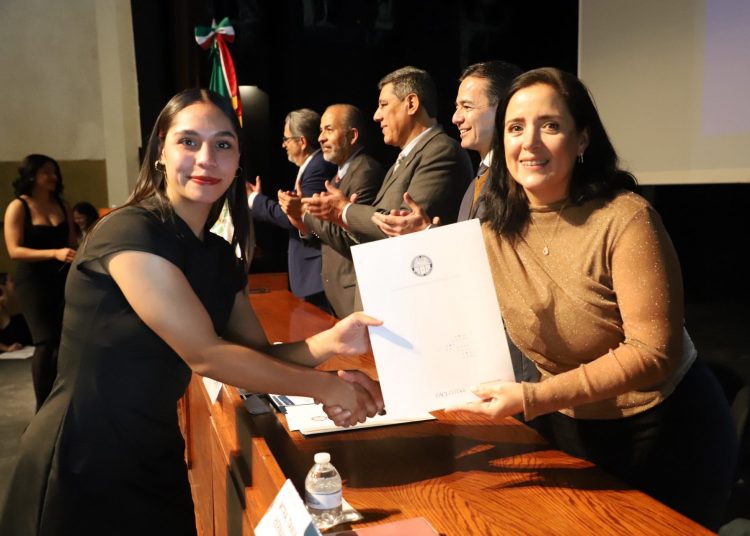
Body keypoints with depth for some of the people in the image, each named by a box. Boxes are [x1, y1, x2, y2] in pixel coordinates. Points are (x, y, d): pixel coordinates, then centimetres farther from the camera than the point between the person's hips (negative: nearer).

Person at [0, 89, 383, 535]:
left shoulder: (219, 255, 2)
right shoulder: (130, 232, -21)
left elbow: (260, 354, 1)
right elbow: (205, 355, -24)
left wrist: (329, 341, -19)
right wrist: (328, 387, -17)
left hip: (156, 457, 7)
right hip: (82, 468, -7)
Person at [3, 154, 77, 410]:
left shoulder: (61, 205, 9)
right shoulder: (18, 207, -6)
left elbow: (72, 243, 15)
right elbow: (14, 250, -15)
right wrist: (54, 253, -26)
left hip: (62, 279, 5)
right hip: (33, 282, -5)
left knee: (64, 339, 6)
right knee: (45, 342, -11)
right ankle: (43, 407, -2)